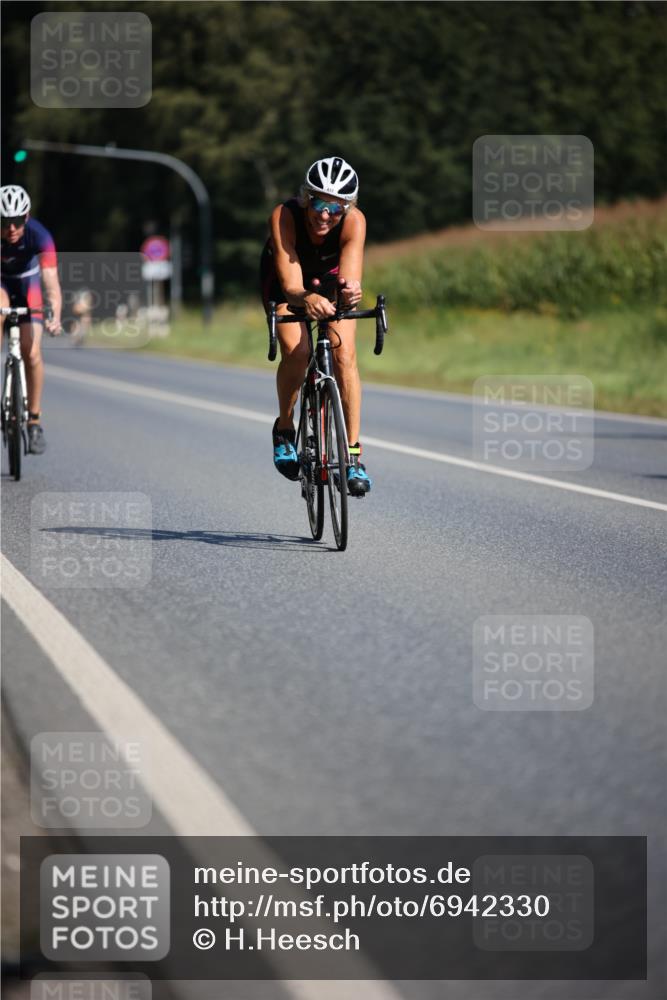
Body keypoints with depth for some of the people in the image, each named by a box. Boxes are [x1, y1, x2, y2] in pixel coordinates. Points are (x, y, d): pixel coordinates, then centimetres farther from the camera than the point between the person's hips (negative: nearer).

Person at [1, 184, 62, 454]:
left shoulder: (38, 235, -33)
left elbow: (51, 282, -42)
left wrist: (55, 317, -57)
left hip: (26, 283, 0)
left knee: (32, 353, -10)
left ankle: (34, 420, 4)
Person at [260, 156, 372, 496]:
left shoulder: (353, 221, -35)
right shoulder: (284, 217, -38)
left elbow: (351, 277, -46)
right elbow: (290, 285, -44)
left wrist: (350, 290, -70)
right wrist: (306, 299, -66)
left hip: (330, 278, 1)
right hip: (285, 280, -1)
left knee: (344, 355, -19)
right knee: (296, 352, -25)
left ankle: (353, 455, -13)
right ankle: (284, 428, 2)